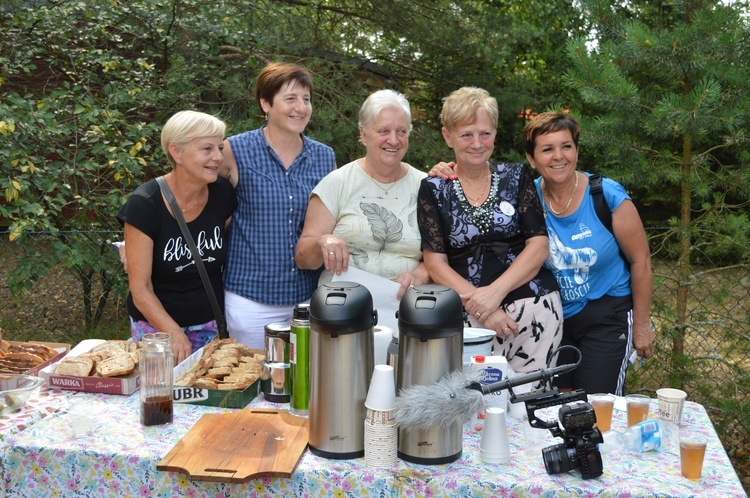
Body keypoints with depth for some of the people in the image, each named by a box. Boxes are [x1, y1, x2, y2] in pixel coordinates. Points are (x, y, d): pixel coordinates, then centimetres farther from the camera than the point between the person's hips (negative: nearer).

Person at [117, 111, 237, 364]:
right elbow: (140, 288, -17)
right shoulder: (145, 205, -18)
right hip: (157, 328, -3)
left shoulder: (223, 194, -6)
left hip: (212, 326, 4)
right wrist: (174, 333, -29)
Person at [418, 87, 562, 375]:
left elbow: (539, 245, 1)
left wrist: (496, 291, -13)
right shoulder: (433, 189, 6)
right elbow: (435, 263, 0)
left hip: (534, 307, 1)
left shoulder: (516, 178, 8)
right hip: (468, 315, -1)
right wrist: (478, 303, -14)